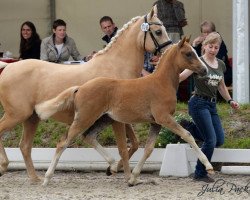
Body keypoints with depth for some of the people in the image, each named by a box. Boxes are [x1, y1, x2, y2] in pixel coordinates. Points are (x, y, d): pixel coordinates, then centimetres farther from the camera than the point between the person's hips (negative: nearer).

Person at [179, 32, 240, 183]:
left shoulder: (221, 65, 10)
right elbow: (181, 77, -20)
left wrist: (230, 100, 15)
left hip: (212, 105, 7)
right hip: (199, 103, -7)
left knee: (219, 140, 6)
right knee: (211, 141, -12)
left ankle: (189, 128, 20)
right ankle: (200, 174, 3)